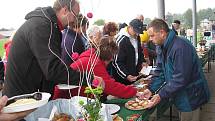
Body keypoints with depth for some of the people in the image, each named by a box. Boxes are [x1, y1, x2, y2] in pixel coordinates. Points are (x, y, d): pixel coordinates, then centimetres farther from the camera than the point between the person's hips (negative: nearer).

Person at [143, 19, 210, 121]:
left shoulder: (180, 47, -29)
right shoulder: (162, 47, 3)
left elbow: (180, 79, -30)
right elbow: (161, 72, 5)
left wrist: (161, 95, -28)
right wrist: (151, 89, -7)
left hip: (190, 96, -8)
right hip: (180, 95, 9)